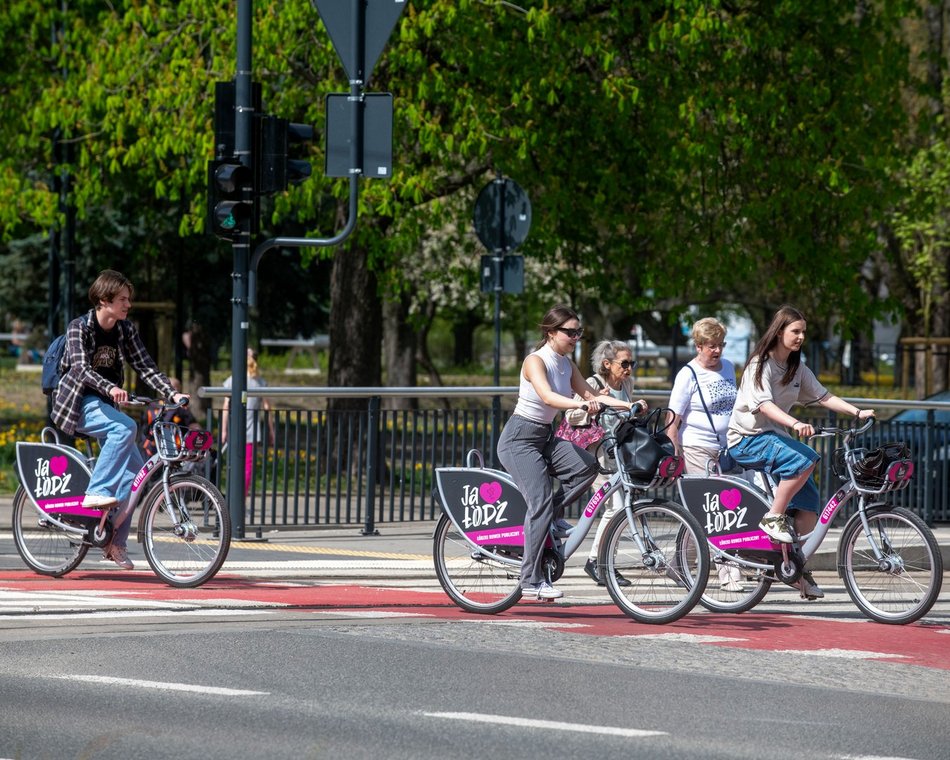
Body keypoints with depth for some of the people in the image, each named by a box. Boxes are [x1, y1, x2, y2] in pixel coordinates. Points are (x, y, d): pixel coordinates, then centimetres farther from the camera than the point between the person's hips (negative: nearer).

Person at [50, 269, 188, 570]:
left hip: (106, 405, 6)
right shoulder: (79, 328, -13)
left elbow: (146, 367, -1)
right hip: (78, 403, -6)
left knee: (134, 467, -7)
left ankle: (115, 541, 1)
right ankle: (97, 492, -30)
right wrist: (110, 388, -44)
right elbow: (81, 369, -26)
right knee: (125, 427, -33)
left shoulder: (126, 330, 3)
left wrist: (173, 393, -16)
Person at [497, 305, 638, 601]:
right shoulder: (536, 361, -16)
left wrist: (629, 406, -9)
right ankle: (531, 581, -14)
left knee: (586, 465, -18)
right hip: (519, 438, -8)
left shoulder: (567, 364, 7)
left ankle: (550, 516, 0)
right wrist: (582, 404, -49)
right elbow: (547, 396, -33)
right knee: (540, 502, -17)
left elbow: (590, 394, 4)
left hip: (545, 437, 8)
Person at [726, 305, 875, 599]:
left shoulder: (798, 370, 13)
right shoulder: (760, 365, -11)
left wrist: (858, 412, -5)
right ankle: (773, 518, -21)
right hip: (747, 440, -8)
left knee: (808, 504, -6)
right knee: (805, 458, -33)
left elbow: (823, 397, 9)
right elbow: (764, 404, -25)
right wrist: (796, 424, -41)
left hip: (776, 437, 8)